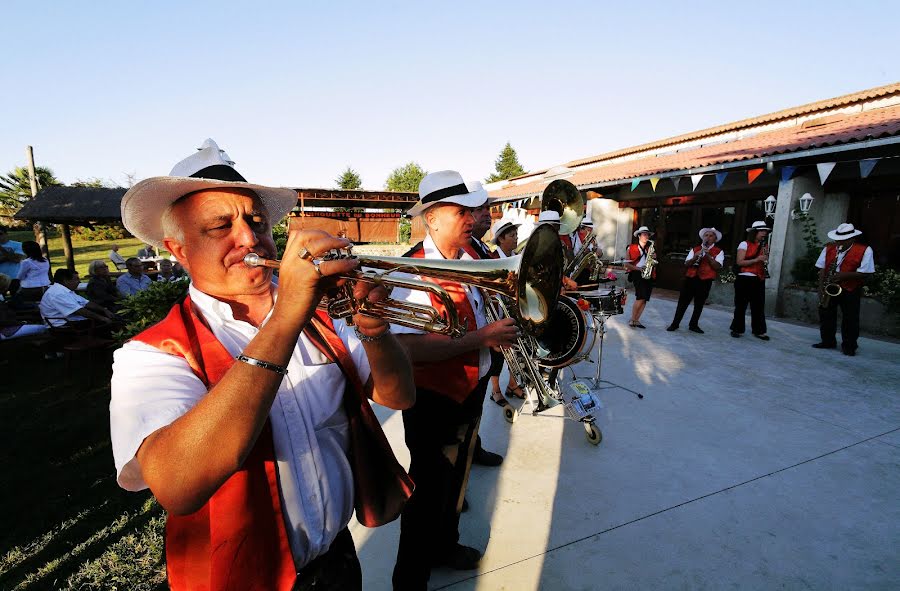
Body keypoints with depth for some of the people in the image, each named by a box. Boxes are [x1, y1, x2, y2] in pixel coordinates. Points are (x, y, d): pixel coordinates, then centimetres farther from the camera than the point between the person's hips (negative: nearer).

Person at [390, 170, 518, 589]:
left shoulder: (471, 257, 1)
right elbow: (409, 348, -33)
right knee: (429, 489, 11)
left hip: (472, 389, 8)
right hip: (433, 398, -8)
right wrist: (481, 338, -32)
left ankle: (444, 545, 53)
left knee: (456, 476, 27)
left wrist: (502, 330, -2)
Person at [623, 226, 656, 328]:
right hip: (637, 274, -6)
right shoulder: (632, 248, 1)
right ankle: (632, 320, -6)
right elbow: (626, 264, -3)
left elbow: (654, 263, 19)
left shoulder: (650, 249, 18)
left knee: (645, 299, 0)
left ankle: (636, 320, 8)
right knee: (641, 298, -18)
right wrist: (638, 268, -14)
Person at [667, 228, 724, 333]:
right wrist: (696, 256, -14)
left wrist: (708, 256, -19)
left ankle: (694, 325, 20)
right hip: (690, 278, 1)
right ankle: (675, 324, 7)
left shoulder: (719, 251, 3)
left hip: (705, 281, -1)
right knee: (683, 302, 2)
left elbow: (717, 266, -11)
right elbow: (687, 264, 2)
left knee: (699, 304, 8)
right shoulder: (695, 249, 10)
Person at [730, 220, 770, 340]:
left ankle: (759, 331, 13)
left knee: (759, 306, 7)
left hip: (759, 280, 6)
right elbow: (739, 262, -12)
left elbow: (764, 263, 21)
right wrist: (756, 259, -20)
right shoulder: (745, 244, -3)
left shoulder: (763, 246, 14)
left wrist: (765, 257, 0)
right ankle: (737, 329, 11)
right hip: (745, 279, -5)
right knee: (741, 305, 2)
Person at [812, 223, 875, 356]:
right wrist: (821, 286, -6)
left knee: (850, 319, 1)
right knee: (825, 315, 7)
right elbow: (821, 268, 3)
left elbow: (866, 273, -11)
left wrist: (844, 275, -23)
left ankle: (849, 346, 12)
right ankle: (828, 341, 20)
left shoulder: (864, 250, -7)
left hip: (850, 290, -3)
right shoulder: (828, 248, 4)